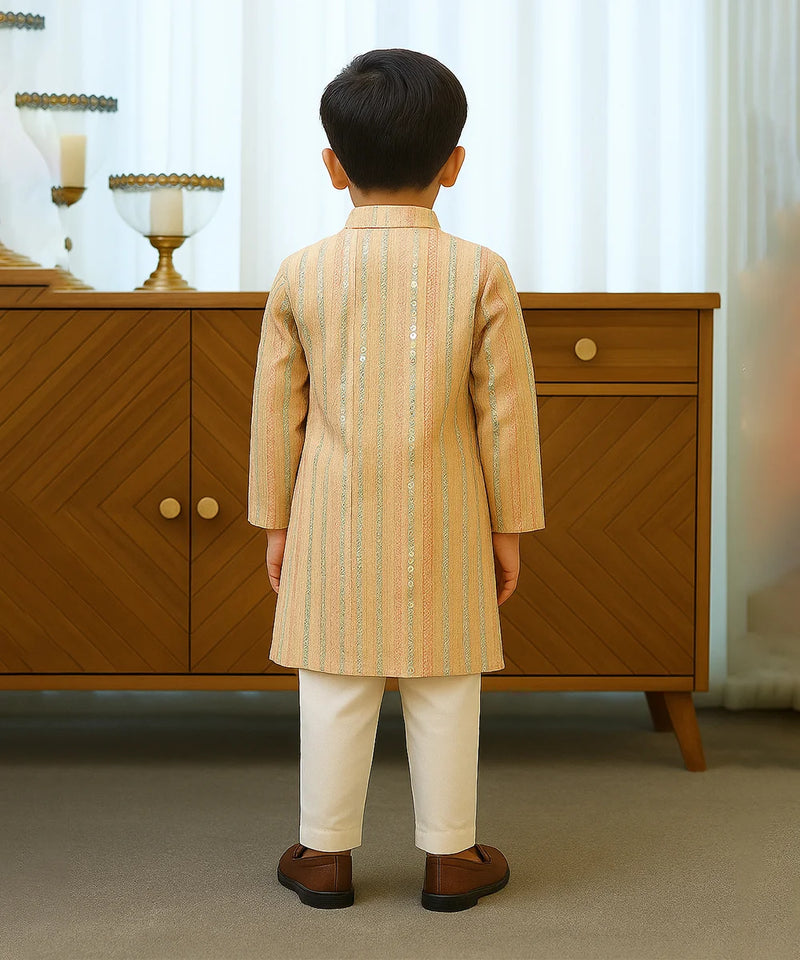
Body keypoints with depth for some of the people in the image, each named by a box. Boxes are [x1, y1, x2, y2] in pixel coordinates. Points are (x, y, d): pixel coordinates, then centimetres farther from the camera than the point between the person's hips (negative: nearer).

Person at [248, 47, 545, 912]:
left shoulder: (302, 274, -4)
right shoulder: (481, 273, -7)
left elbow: (277, 411, 1)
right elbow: (506, 413, -4)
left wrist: (276, 520, 11)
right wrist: (509, 526, 6)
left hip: (336, 522, 1)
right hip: (443, 520, 0)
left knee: (334, 687, 9)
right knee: (444, 688, 9)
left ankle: (325, 855, 20)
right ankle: (449, 857, 19)